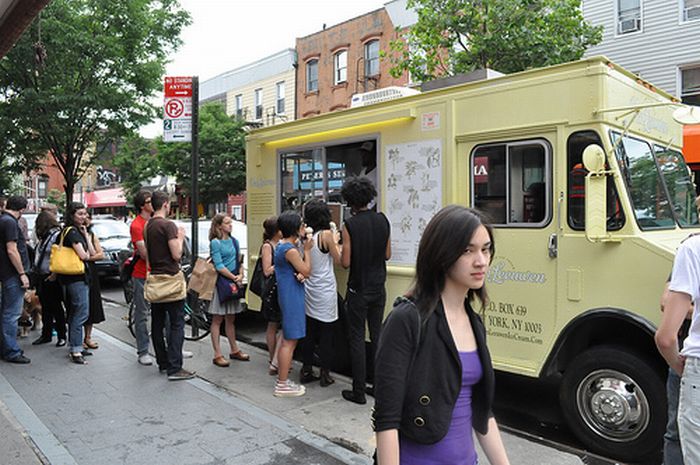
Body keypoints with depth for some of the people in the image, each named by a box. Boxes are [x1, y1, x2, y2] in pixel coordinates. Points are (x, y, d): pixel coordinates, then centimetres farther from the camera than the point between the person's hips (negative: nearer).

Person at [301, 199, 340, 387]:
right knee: (326, 333, 4)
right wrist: (335, 241, 6)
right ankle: (325, 374, 11)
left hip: (309, 289, 5)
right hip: (325, 290, -5)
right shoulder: (326, 234, -14)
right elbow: (338, 260, -6)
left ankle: (306, 371, 21)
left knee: (308, 331, 13)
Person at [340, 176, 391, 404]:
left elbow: (345, 262, -15)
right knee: (377, 336, 14)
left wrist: (339, 249, 4)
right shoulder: (382, 220, 1)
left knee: (357, 338, 3)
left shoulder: (350, 225, -15)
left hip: (358, 290, -5)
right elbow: (387, 254, 9)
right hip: (378, 288, 5)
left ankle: (359, 391, 9)